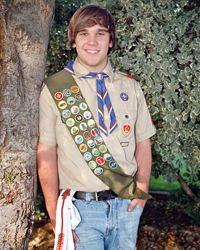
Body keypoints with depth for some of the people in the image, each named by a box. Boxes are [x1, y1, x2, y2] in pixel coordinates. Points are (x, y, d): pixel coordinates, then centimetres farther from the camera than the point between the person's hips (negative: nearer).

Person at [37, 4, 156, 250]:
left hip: (127, 205, 3)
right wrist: (54, 212, -11)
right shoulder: (54, 89, -4)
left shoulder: (131, 87, 6)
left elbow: (143, 142, 11)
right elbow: (46, 153, -5)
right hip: (81, 209, -3)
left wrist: (142, 189, -2)